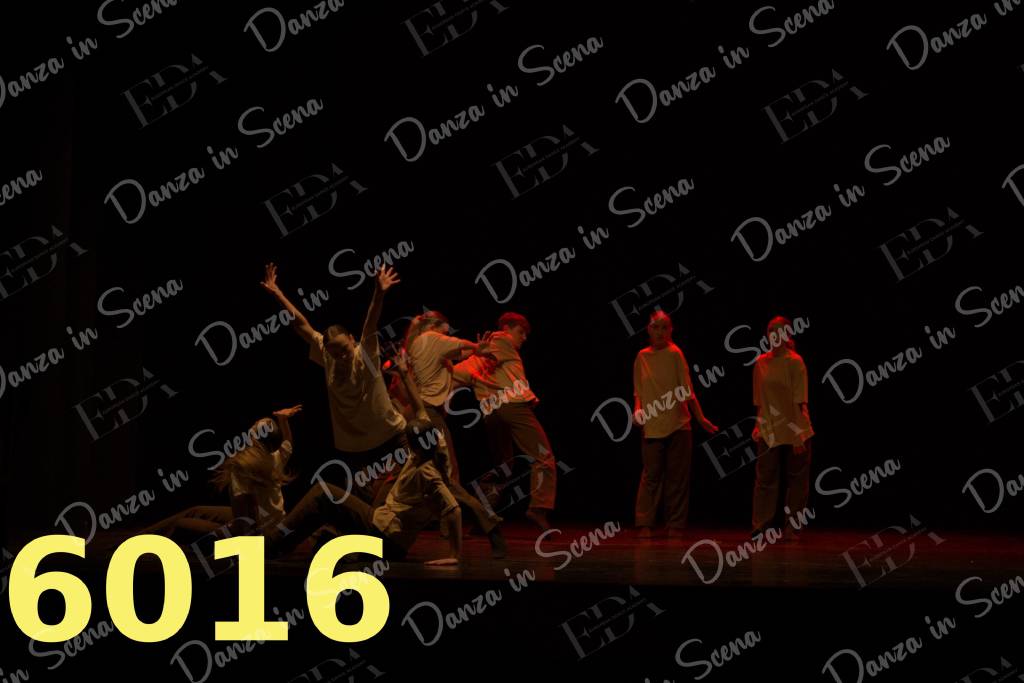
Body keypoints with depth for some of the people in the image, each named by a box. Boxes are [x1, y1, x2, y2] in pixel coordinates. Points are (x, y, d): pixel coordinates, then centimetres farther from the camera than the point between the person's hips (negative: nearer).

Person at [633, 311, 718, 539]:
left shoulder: (675, 354, -3)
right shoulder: (642, 356, 6)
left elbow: (687, 390, -3)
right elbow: (639, 391, 12)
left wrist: (700, 418, -6)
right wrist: (638, 411, -4)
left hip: (678, 425, -2)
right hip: (652, 426, 2)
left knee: (677, 476, 3)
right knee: (651, 475, 0)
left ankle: (676, 525, 9)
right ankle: (645, 524, 4)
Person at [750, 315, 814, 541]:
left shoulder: (794, 362, -7)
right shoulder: (761, 362, 6)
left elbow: (799, 401, -10)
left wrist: (798, 435, -15)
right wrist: (759, 426, 6)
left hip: (794, 429, -3)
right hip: (769, 430, 3)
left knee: (797, 479, 2)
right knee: (765, 477, 0)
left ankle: (791, 529, 10)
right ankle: (761, 528, 3)